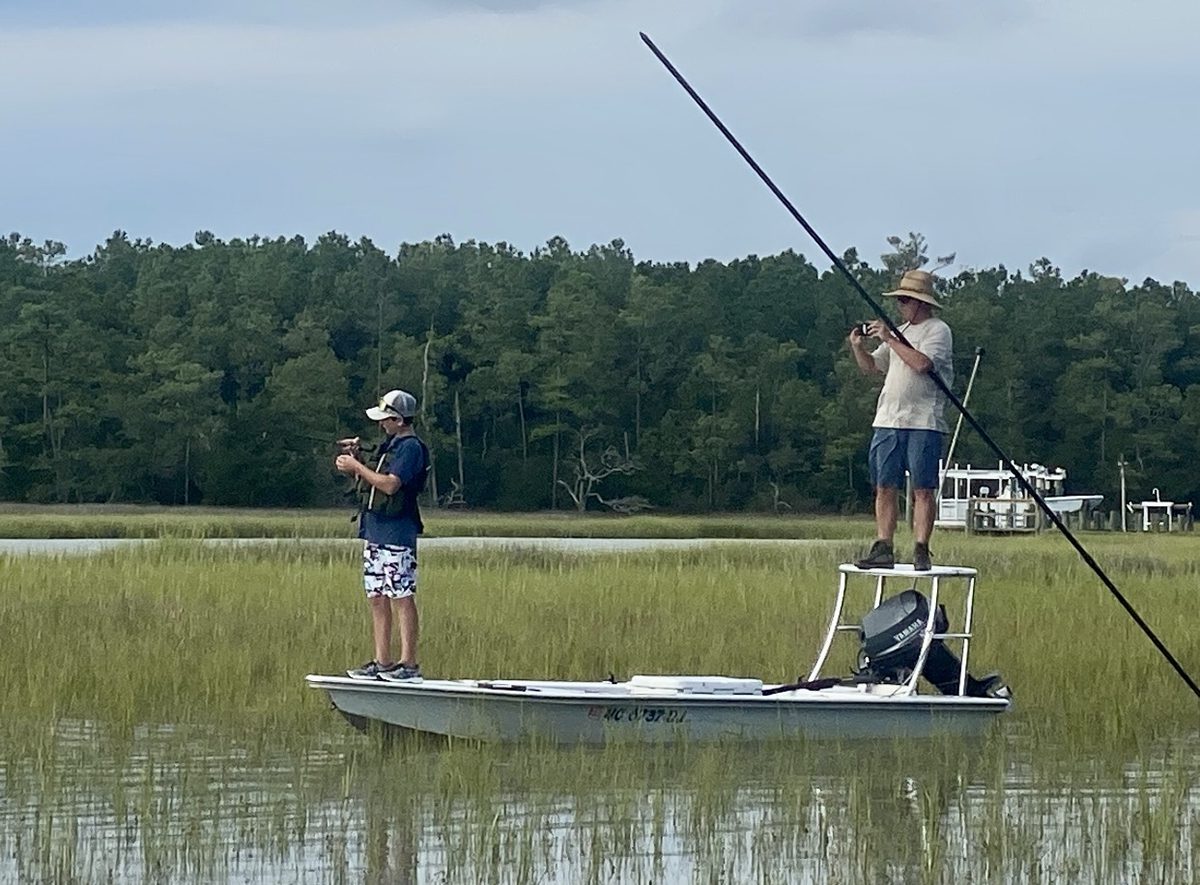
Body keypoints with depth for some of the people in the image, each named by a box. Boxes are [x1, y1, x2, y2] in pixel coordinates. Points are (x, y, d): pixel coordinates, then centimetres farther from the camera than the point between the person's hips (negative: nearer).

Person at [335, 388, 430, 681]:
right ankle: (382, 662, 12)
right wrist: (352, 467, 4)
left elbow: (389, 484, -20)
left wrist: (357, 467, -12)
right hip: (375, 532, 10)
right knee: (377, 598, 9)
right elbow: (372, 481, 20)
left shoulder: (411, 447, -11)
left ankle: (408, 663, -7)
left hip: (396, 533, -10)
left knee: (402, 597, -8)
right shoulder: (391, 445, 18)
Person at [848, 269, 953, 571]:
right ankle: (883, 550, 3)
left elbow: (922, 363, -19)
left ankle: (921, 551, -6)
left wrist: (889, 338, -15)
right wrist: (857, 346, 5)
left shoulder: (938, 330, -3)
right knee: (884, 487, 3)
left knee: (923, 489, -6)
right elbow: (871, 367, 24)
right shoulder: (901, 332, 21)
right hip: (887, 421, 7)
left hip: (923, 423, -7)